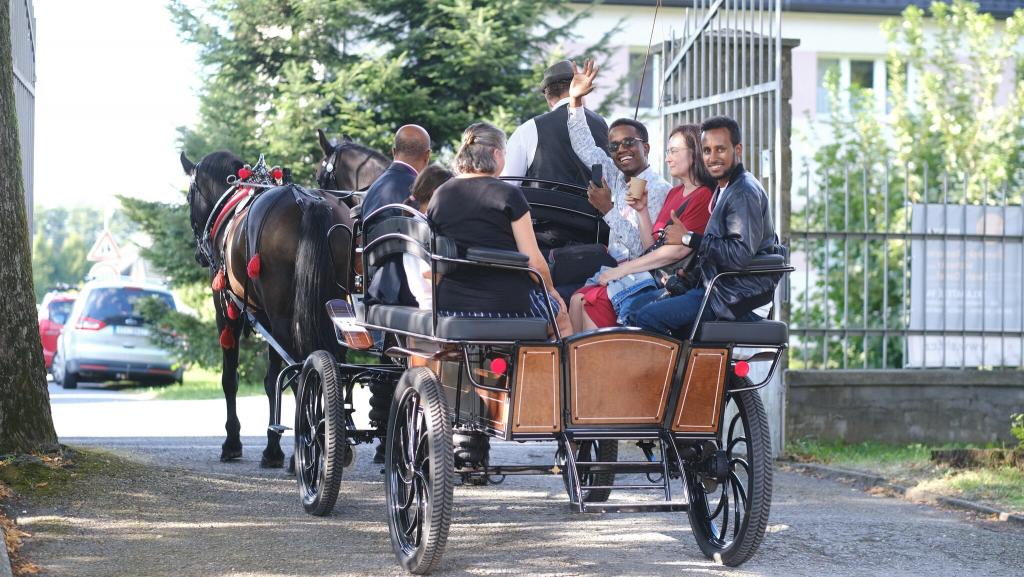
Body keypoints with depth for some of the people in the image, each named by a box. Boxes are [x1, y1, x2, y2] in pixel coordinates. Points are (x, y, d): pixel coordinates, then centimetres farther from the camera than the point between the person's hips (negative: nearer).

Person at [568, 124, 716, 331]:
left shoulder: (704, 197, -9)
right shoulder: (674, 193, 21)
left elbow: (678, 250, -17)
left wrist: (622, 269, -14)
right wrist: (641, 211, 7)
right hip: (652, 276, 9)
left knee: (595, 302, -21)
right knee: (579, 299, -8)